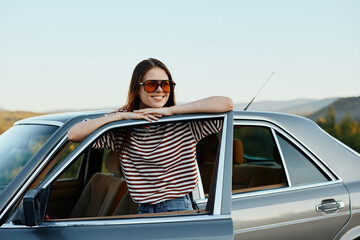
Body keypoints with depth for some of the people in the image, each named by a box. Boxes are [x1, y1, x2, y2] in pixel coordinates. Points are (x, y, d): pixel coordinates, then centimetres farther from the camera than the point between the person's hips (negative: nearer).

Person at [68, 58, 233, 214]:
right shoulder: (121, 129, 4)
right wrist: (122, 116, -10)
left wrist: (171, 110, -14)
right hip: (143, 211, 3)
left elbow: (226, 104, -16)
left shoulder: (184, 124, -3)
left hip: (180, 210, -2)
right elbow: (73, 135, -4)